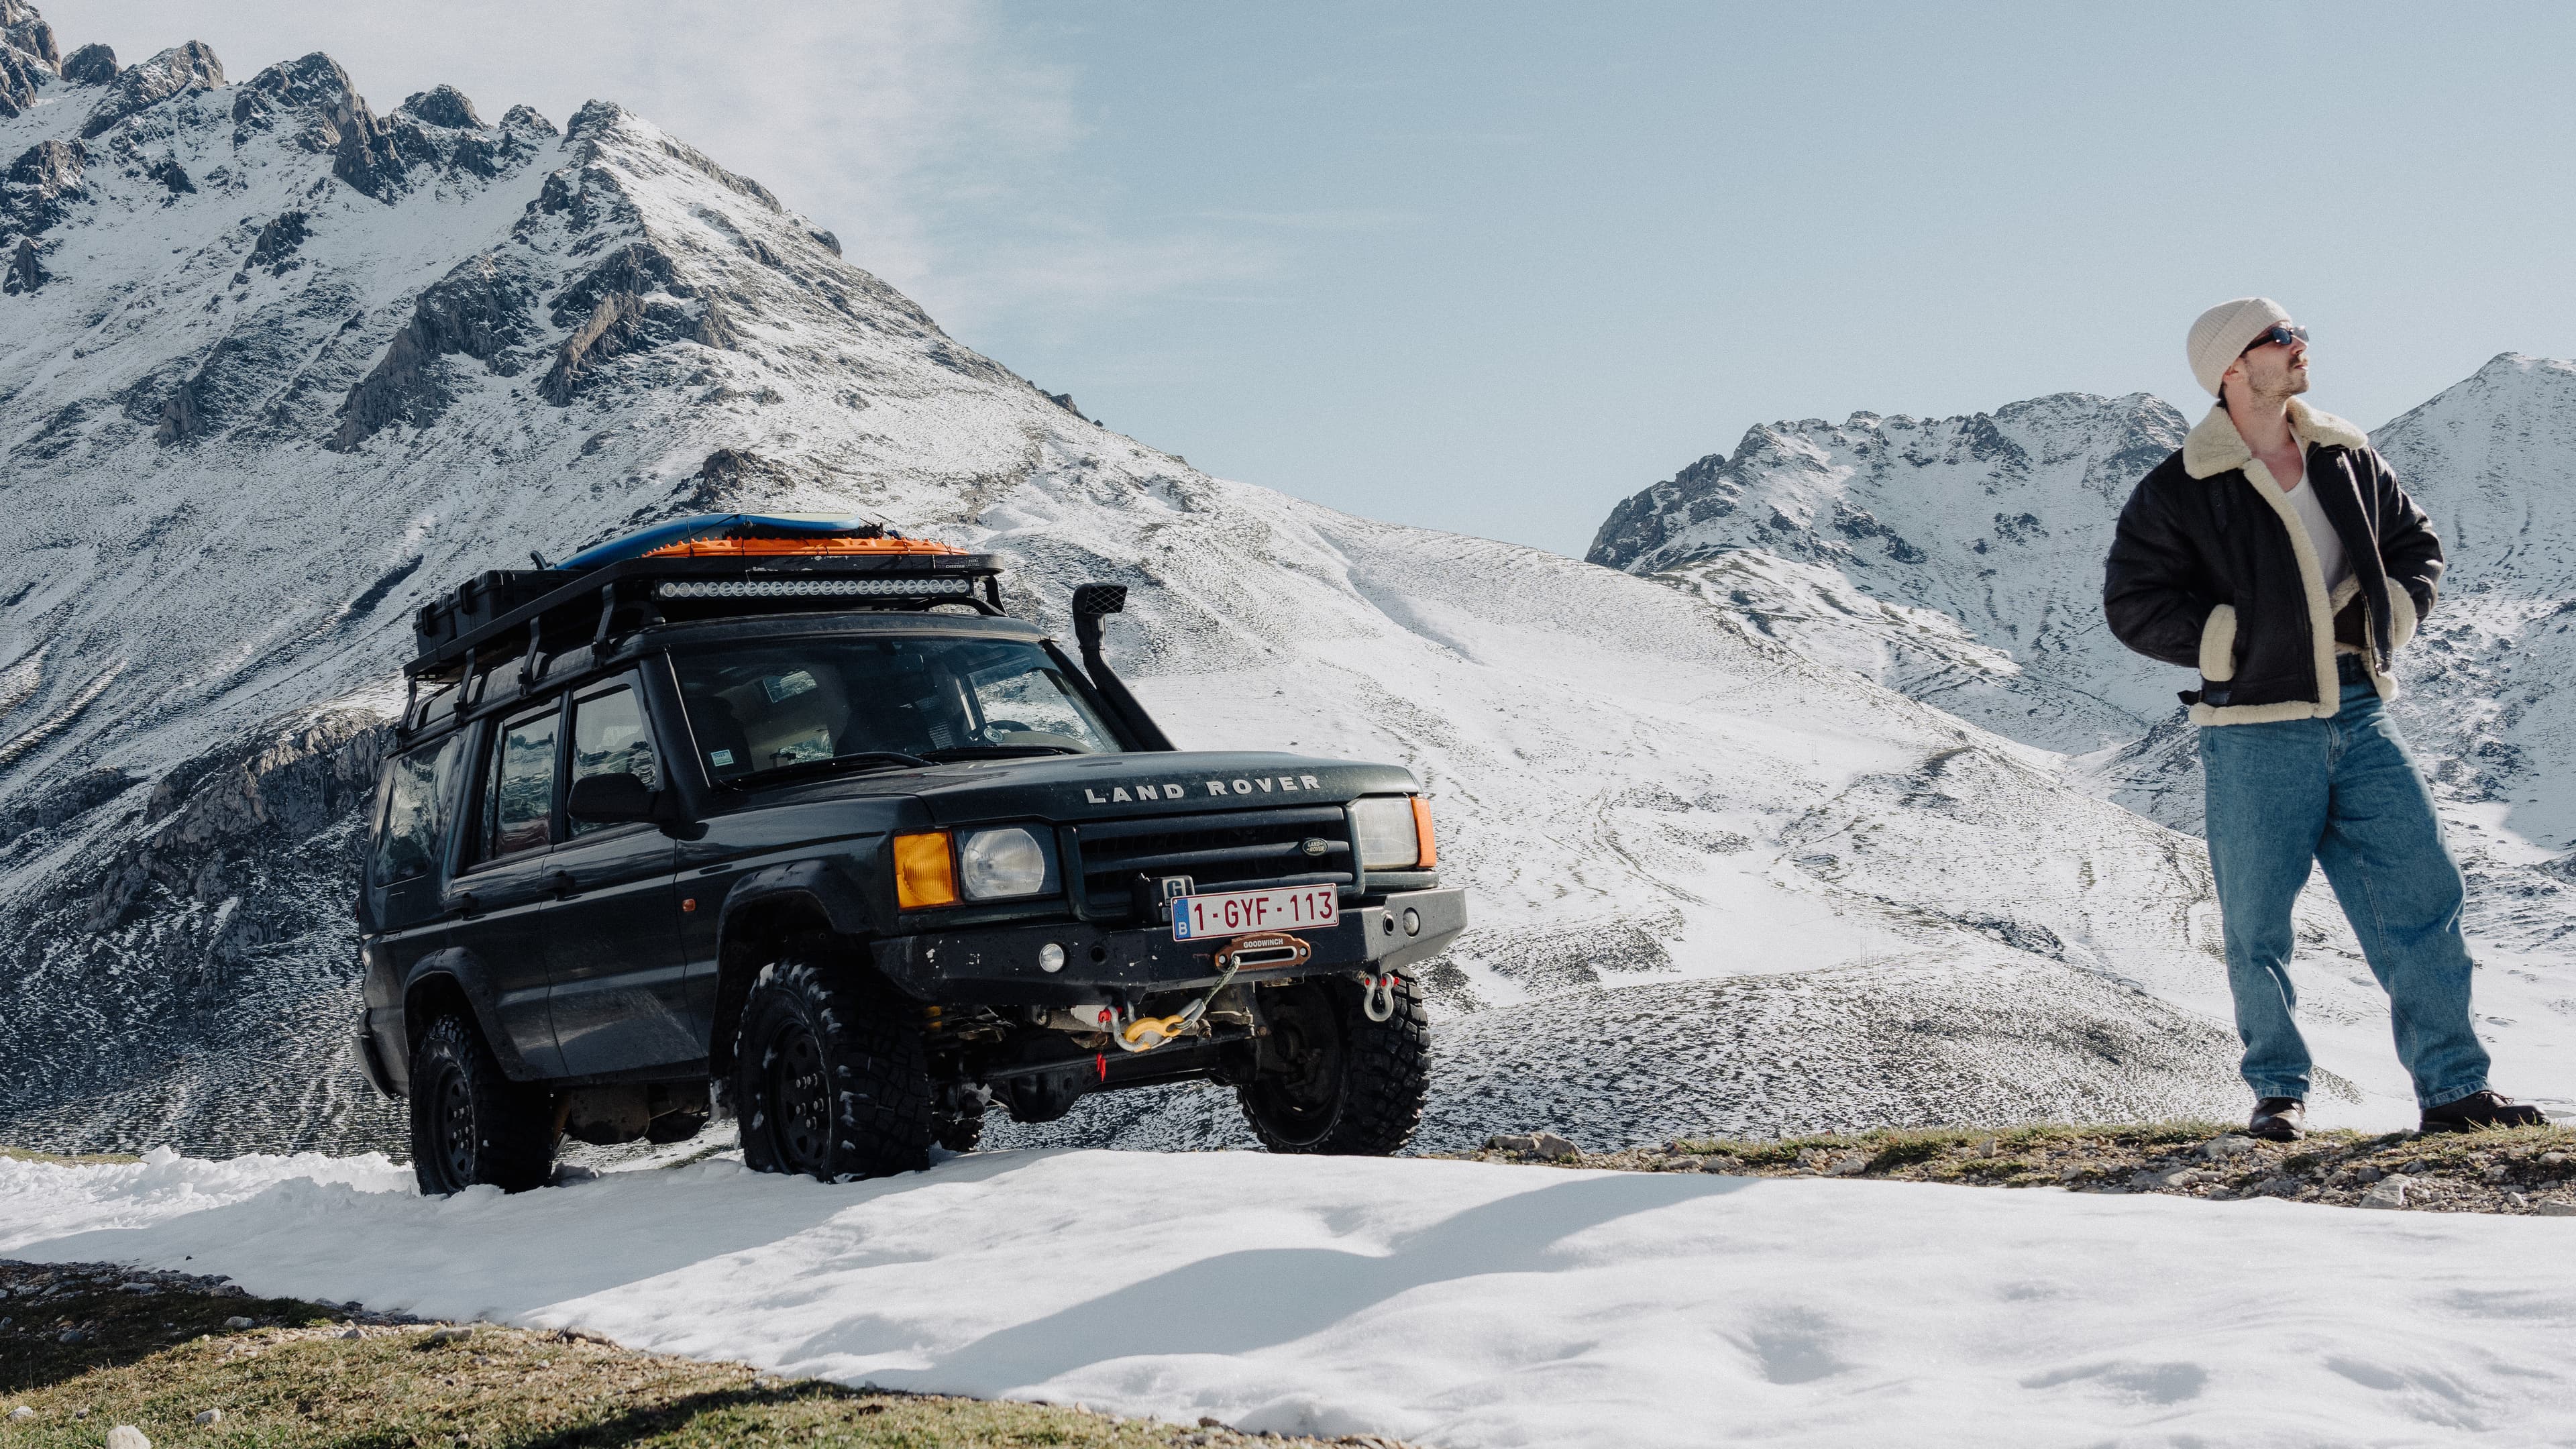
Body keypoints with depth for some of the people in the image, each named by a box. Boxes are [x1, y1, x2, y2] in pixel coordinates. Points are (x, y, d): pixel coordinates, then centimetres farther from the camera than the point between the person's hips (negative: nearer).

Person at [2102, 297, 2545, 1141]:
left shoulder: (2349, 461, 10)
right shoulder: (2179, 493, -6)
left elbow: (2417, 547, 21)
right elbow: (2134, 603, -6)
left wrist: (2387, 622, 4)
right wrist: (2244, 645, -9)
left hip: (2359, 721, 4)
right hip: (2254, 736, -4)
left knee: (2424, 895, 2)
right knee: (2258, 925, 3)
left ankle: (2453, 1086, 10)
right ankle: (2279, 1090, 20)